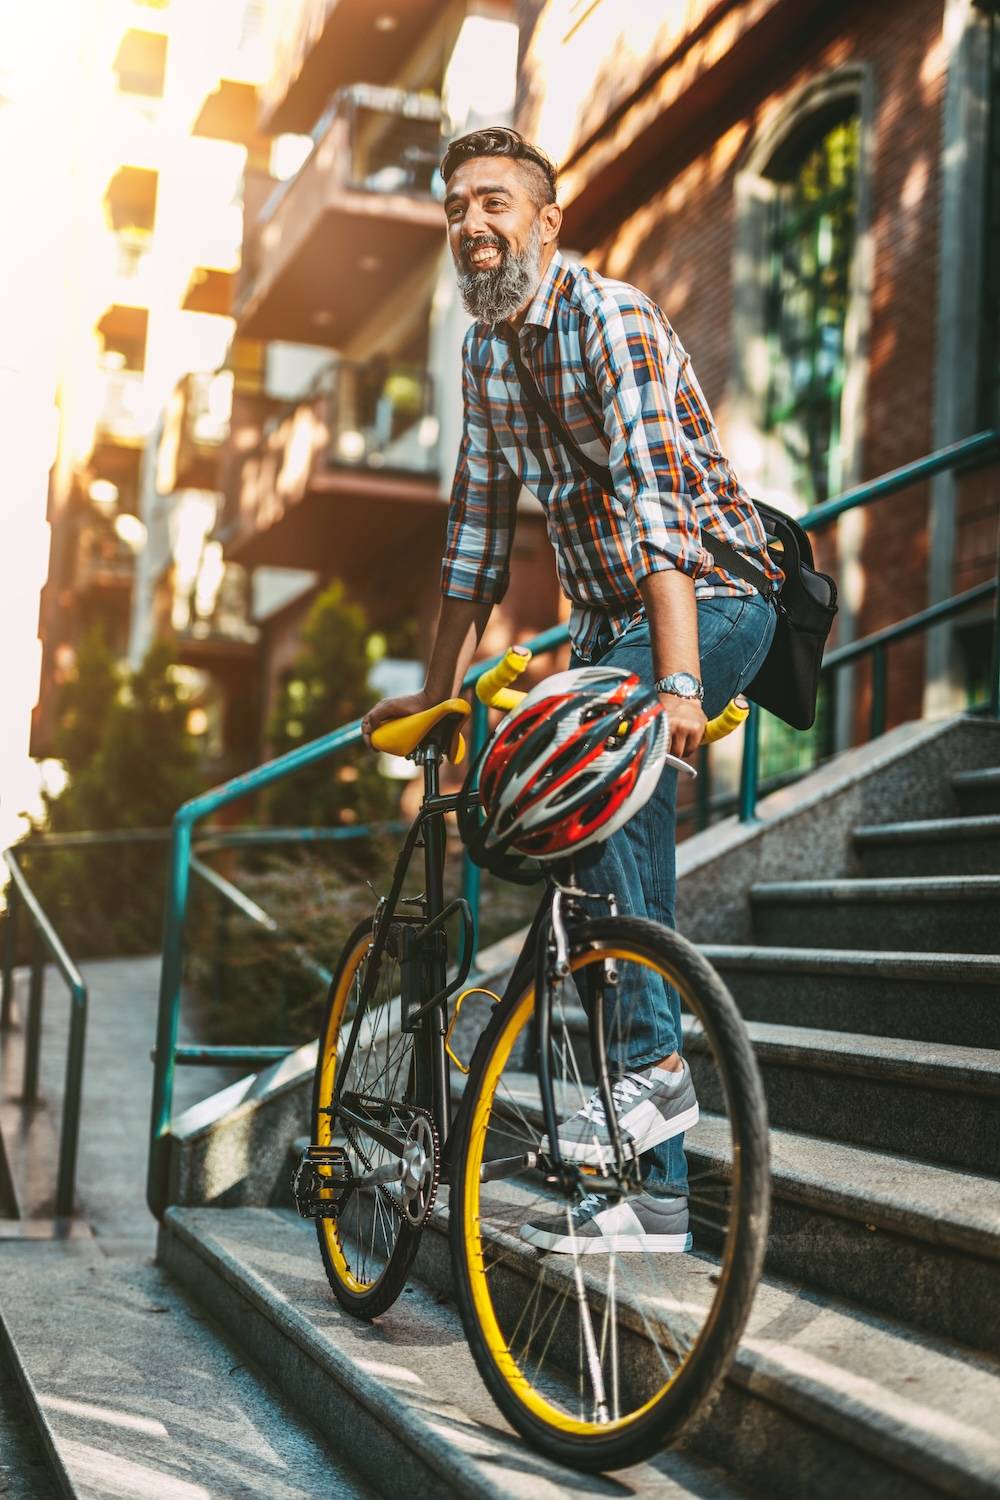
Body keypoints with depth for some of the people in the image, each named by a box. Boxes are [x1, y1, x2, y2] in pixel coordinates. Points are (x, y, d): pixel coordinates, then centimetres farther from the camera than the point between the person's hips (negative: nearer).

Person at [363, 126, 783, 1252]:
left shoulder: (612, 321, -16)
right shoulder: (485, 350, 8)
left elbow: (659, 505, -29)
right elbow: (477, 528, 14)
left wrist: (676, 684, -39)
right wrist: (438, 687, 12)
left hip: (711, 596, -7)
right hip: (607, 620, 7)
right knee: (618, 837, 2)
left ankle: (652, 1061, -25)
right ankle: (651, 1185, 8)